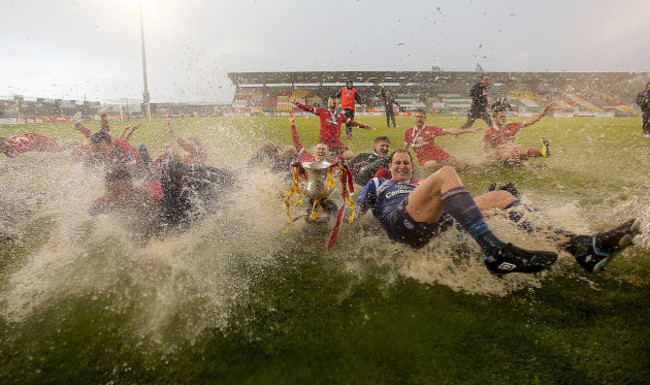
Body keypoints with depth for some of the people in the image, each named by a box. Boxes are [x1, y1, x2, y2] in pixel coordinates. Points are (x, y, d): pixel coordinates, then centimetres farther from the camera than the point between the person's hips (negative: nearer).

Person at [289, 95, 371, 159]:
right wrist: (295, 102, 1)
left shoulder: (340, 115, 14)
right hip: (324, 142, -2)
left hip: (336, 142, 3)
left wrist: (363, 126, 18)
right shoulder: (322, 112, 6)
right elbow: (308, 109, 5)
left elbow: (351, 122, 21)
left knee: (350, 155, -12)